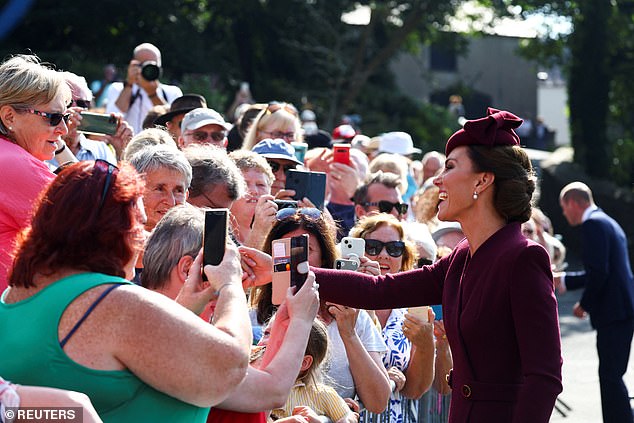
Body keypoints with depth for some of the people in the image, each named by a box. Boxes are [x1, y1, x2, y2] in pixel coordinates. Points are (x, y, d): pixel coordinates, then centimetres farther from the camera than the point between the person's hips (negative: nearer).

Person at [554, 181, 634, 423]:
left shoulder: (593, 224, -11)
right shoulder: (607, 223, 21)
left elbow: (598, 272, -20)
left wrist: (584, 304, -7)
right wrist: (563, 280, 31)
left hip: (613, 312, -10)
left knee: (611, 376, -8)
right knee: (611, 375, 14)